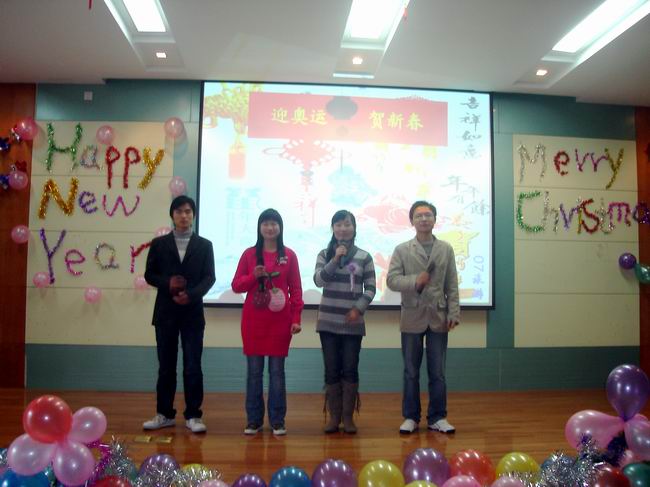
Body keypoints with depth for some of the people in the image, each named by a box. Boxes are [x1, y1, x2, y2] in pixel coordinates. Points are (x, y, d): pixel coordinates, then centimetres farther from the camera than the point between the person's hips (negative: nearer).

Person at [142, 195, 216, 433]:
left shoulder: (204, 245, 6)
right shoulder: (159, 243, 8)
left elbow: (209, 277, -1)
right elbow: (149, 274, 7)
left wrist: (191, 295, -17)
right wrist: (167, 284, -13)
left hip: (192, 312, -1)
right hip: (165, 312, 1)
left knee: (193, 367, 0)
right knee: (166, 366, 9)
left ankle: (193, 416, 10)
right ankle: (164, 414, 21)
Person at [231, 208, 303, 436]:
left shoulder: (289, 255, 4)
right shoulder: (249, 254, 5)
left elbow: (296, 289, 3)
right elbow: (236, 286, 5)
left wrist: (296, 318, -4)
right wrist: (253, 276, -13)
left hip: (280, 321, -1)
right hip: (253, 320, 1)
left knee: (277, 370, 4)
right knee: (254, 371, 6)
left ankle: (278, 420, 15)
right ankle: (253, 419, 17)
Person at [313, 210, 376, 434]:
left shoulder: (364, 257, 2)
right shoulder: (324, 254, 5)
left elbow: (370, 288, 2)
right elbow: (318, 280, -9)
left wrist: (358, 308, -11)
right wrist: (335, 260, -17)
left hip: (353, 323, -1)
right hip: (328, 322, 1)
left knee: (350, 369, 3)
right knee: (331, 370, 6)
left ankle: (348, 416, 16)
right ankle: (334, 416, 18)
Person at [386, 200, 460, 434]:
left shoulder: (446, 249, 7)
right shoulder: (402, 250, 2)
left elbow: (452, 285, 4)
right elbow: (391, 279, -5)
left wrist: (454, 313, -4)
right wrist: (414, 281, -21)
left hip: (438, 317, 1)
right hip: (412, 317, -1)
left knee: (437, 372, 7)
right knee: (411, 372, 8)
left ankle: (437, 417, 20)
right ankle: (411, 417, 20)